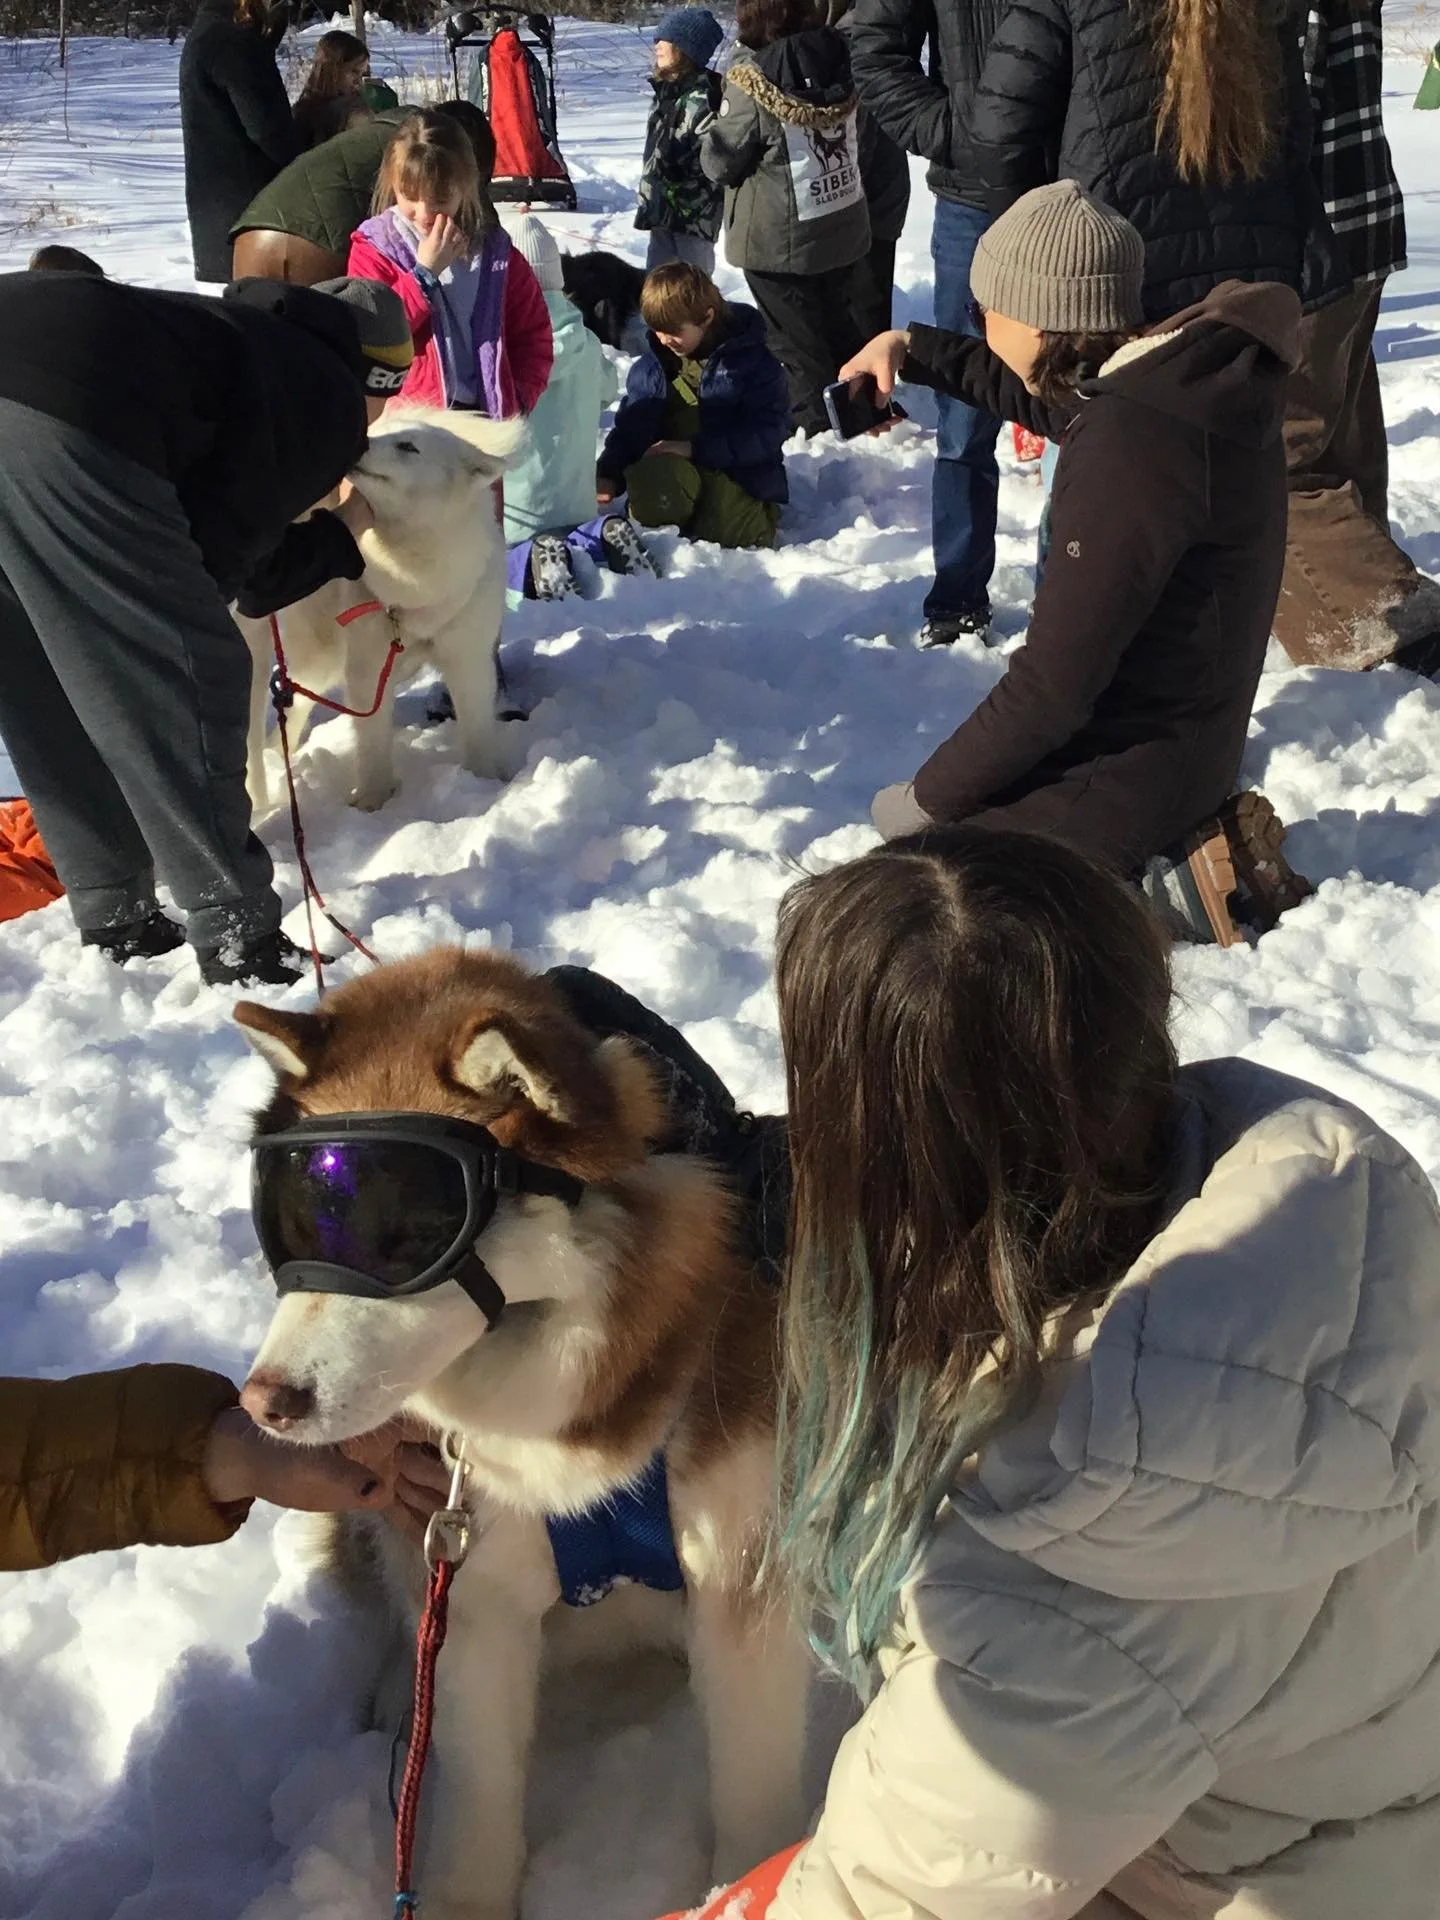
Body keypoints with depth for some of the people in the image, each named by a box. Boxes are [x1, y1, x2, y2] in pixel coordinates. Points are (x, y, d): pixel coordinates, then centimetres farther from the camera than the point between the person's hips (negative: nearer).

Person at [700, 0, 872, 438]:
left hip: (779, 240, -6)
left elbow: (720, 162, -11)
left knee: (795, 338, 8)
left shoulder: (753, 83, -21)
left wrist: (713, 130, 7)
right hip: (845, 229, 6)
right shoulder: (837, 64, -4)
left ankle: (812, 426, 14)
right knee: (844, 326, 20)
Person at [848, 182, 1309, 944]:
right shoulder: (1184, 374, -1)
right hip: (1181, 732, 9)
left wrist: (927, 797, -13)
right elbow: (1048, 401, 24)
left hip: (1135, 762, -9)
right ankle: (1182, 842, 14)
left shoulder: (1132, 441, -29)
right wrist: (917, 350, 17)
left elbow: (1052, 686, -26)